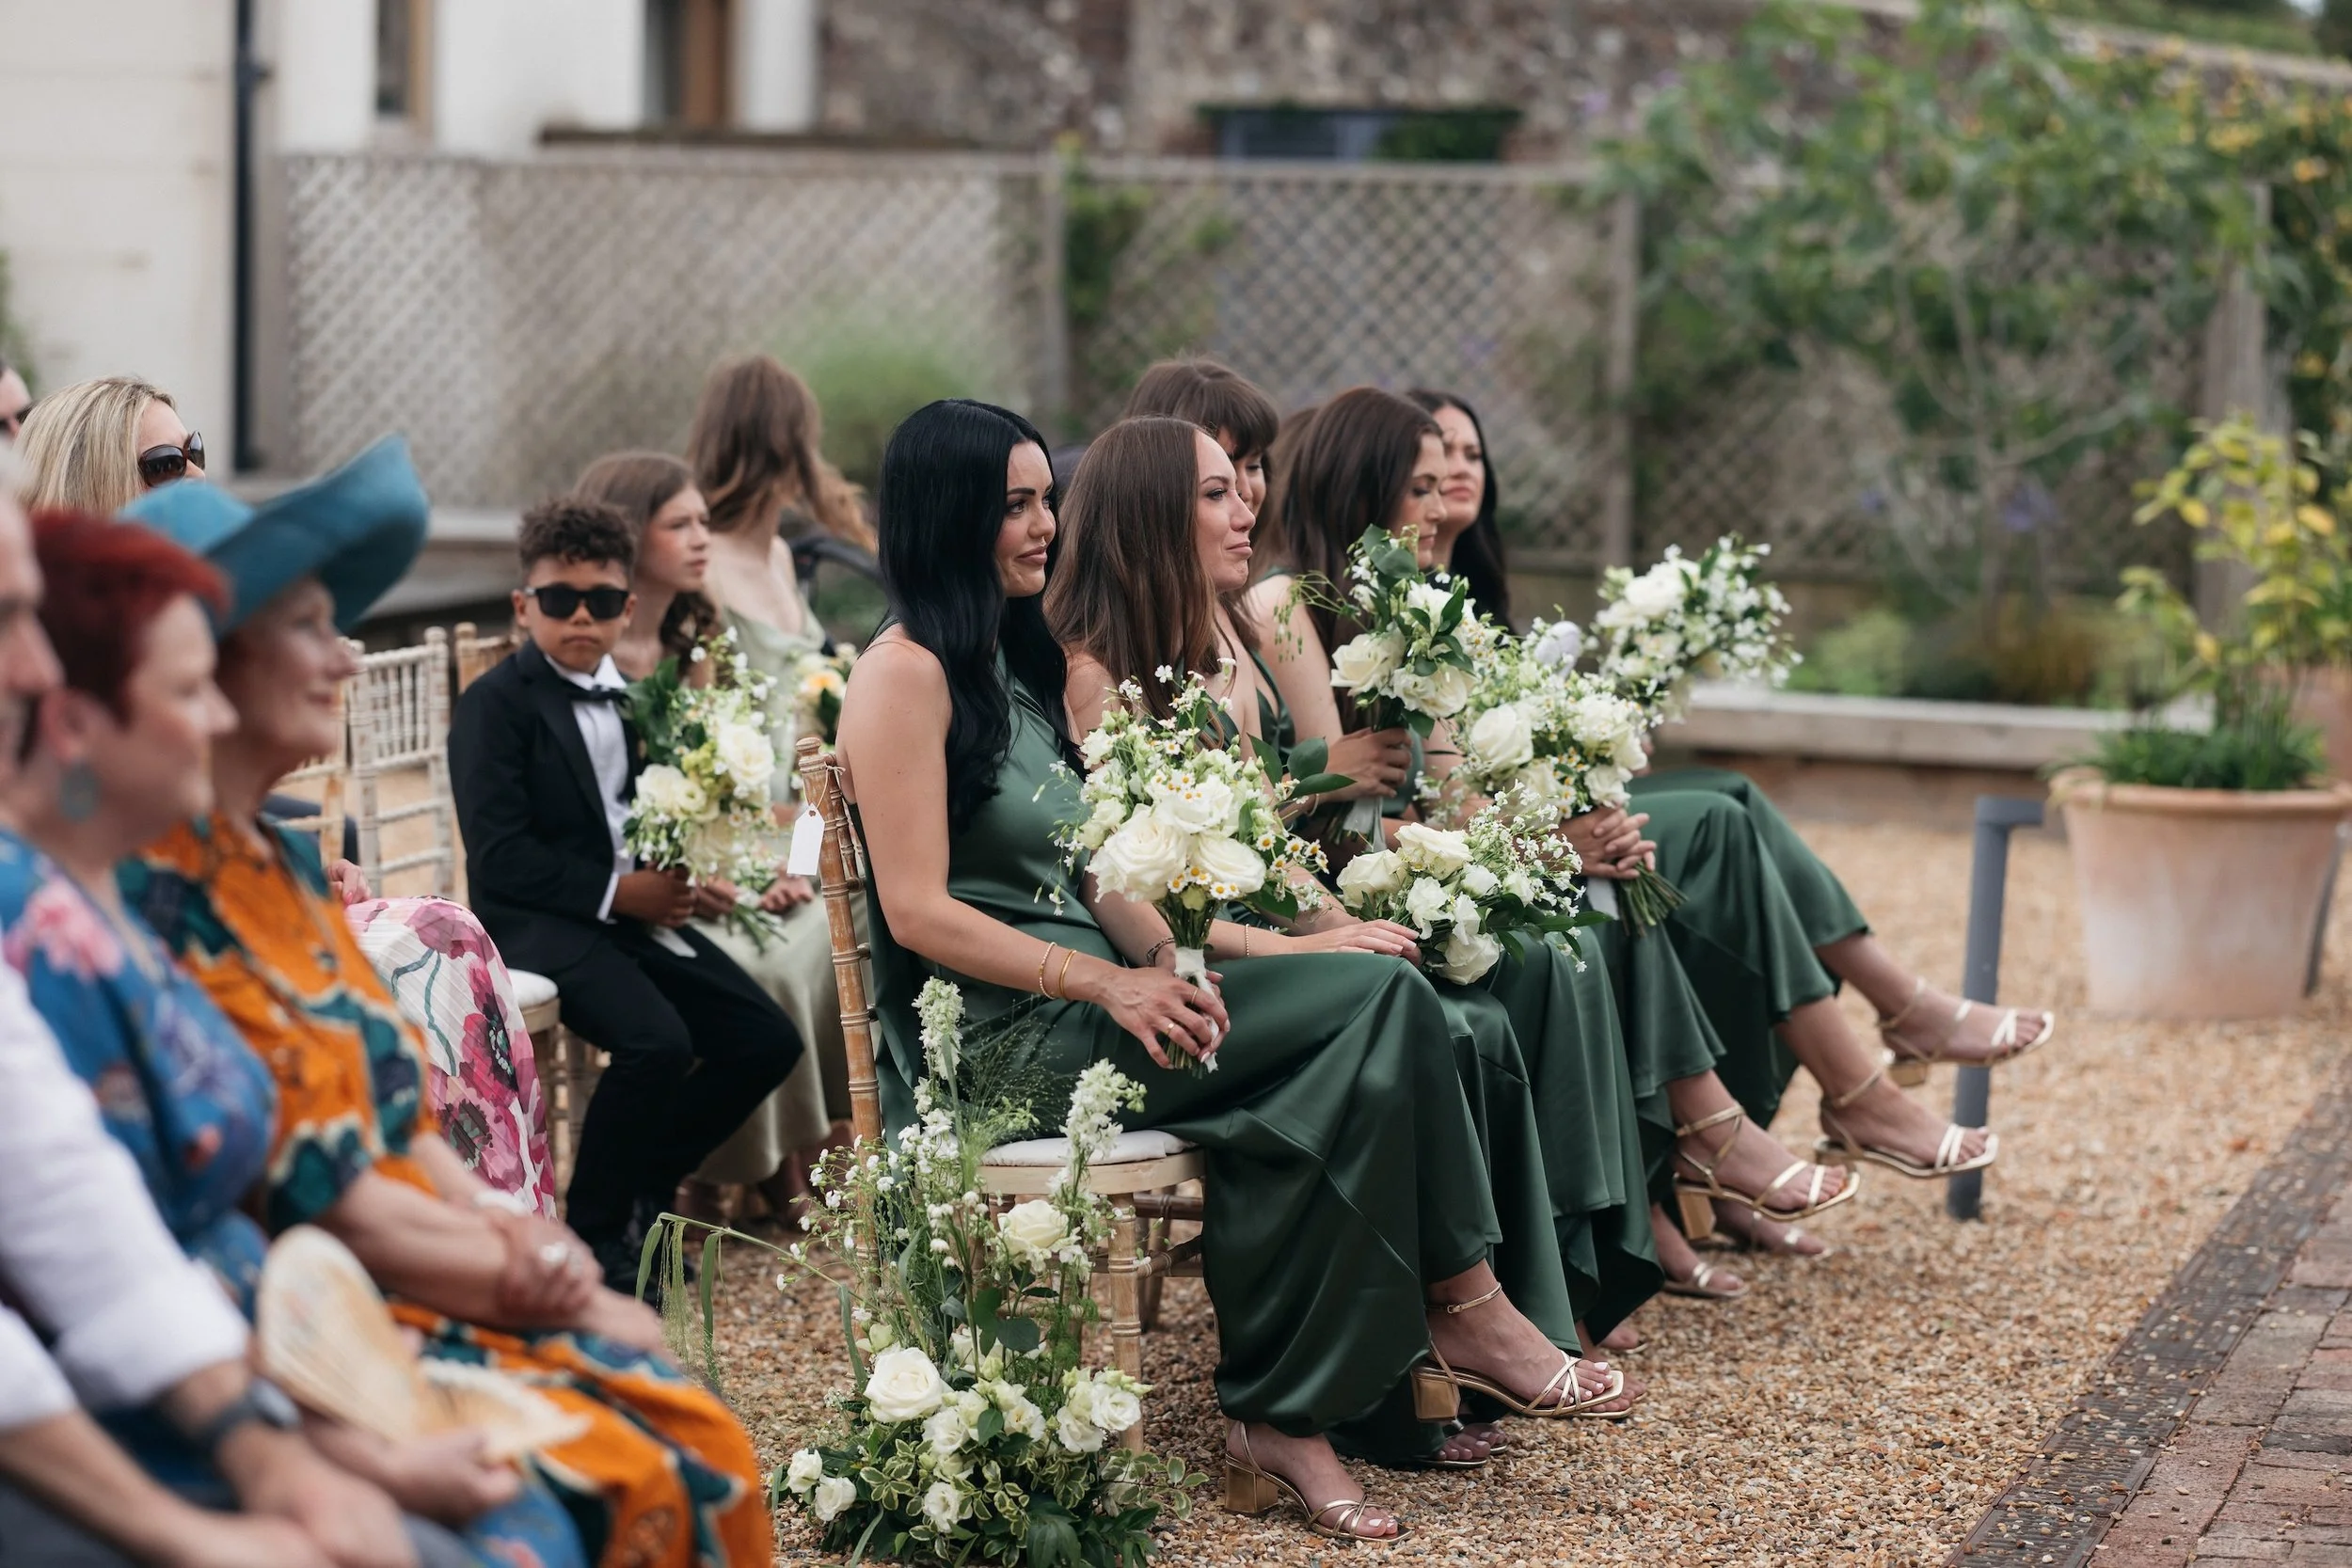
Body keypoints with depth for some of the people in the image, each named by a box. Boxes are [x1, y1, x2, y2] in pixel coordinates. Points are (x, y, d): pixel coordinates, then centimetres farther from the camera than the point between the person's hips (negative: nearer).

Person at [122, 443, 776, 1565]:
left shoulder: (284, 864, 15)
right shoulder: (159, 894, -15)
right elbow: (294, 1187, -16)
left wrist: (508, 1232, -2)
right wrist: (513, 1273, -7)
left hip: (425, 1286, 9)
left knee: (703, 1449, -8)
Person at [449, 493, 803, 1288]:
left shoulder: (632, 699, 16)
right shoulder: (496, 703, -7)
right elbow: (500, 857, -15)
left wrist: (671, 877, 1)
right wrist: (614, 890, -17)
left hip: (634, 908, 8)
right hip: (538, 922, -8)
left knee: (767, 1040, -5)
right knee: (656, 1040, -31)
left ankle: (640, 1193, 12)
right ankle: (594, 1229, -10)